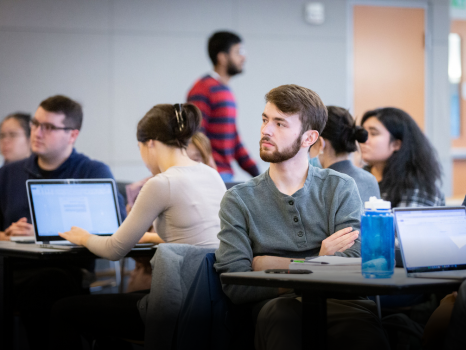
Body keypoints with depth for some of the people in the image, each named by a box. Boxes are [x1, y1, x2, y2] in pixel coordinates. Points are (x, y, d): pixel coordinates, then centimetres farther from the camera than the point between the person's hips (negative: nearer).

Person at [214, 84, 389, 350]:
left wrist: (270, 265, -2)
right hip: (278, 305, 0)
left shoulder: (340, 188, 13)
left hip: (338, 300, 0)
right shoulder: (239, 200, 12)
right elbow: (235, 285, -1)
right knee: (279, 312, -39)